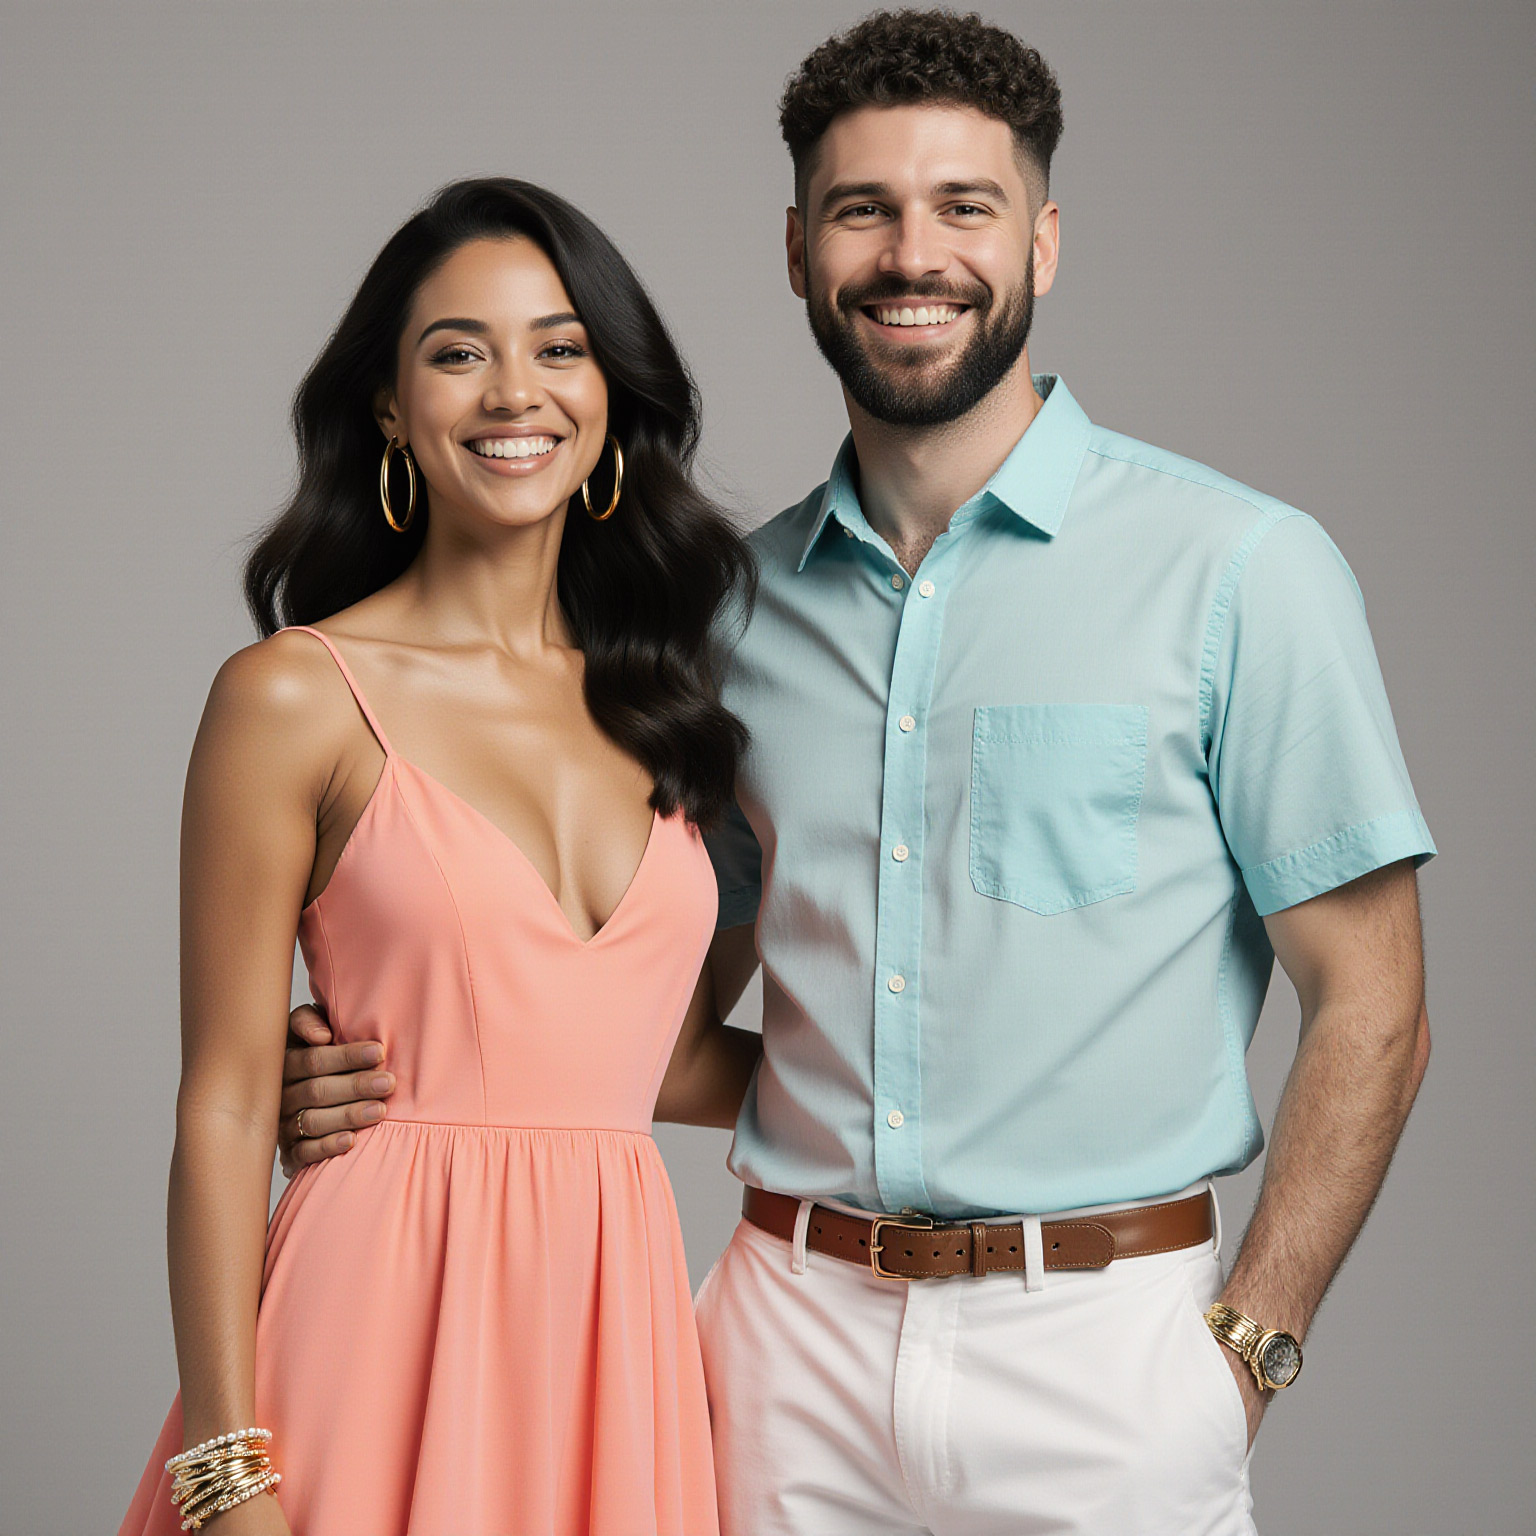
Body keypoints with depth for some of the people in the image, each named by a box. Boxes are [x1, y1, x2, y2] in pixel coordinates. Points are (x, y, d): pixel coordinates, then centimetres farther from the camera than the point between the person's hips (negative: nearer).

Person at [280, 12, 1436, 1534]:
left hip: (1095, 1347, -3)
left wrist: (1243, 1351, -9)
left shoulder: (1239, 568, -5)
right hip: (796, 1335, 4)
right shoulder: (746, 599, 7)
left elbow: (1370, 1012, -4)